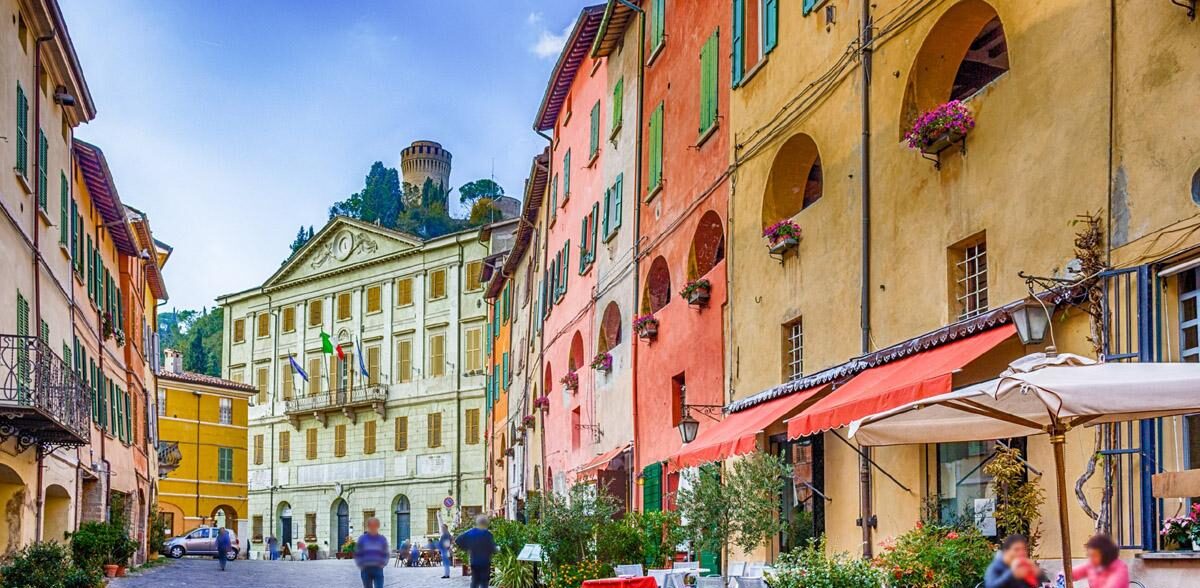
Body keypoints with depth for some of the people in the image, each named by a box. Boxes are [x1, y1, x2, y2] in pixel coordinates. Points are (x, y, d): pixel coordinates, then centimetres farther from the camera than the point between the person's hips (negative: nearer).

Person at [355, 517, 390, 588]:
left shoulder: (382, 539, 5)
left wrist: (383, 564, 0)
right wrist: (361, 565, -3)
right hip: (366, 569, 1)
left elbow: (386, 554, 12)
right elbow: (357, 554, 7)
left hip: (378, 569, -1)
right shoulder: (362, 539, 2)